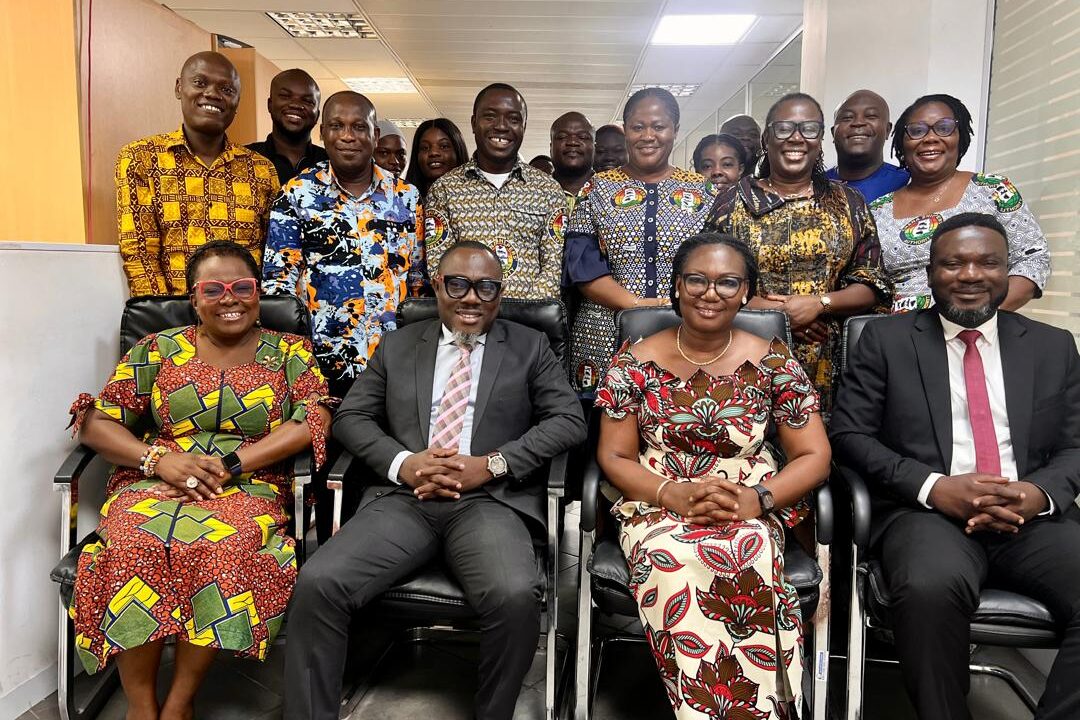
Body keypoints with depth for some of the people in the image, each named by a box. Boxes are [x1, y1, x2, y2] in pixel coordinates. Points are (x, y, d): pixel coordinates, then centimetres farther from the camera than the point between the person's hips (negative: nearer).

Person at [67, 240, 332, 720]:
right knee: (134, 544, -31)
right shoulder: (157, 350, 12)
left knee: (225, 546, -34)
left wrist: (230, 465, -17)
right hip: (154, 481, 2)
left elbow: (314, 421, -7)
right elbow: (96, 423, 9)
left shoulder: (290, 352, 7)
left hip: (250, 485, -1)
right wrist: (158, 459, -11)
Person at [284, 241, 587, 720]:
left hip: (490, 501, -2)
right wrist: (402, 462, -7)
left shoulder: (530, 347, 13)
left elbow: (569, 420, 3)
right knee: (317, 583, -22)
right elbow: (350, 417, 14)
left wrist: (492, 465, -11)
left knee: (515, 596, -31)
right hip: (403, 499, 2)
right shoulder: (397, 346, 18)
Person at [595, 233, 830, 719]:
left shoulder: (774, 363, 4)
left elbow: (814, 456, 4)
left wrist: (754, 499, -16)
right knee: (672, 560, -34)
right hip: (659, 512, 0)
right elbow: (614, 456, 2)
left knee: (747, 553, -35)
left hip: (750, 516, 0)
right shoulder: (637, 362, 3)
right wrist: (674, 494, -16)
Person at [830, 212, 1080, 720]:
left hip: (1033, 519, 3)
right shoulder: (885, 340, 8)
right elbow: (848, 434, 1)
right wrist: (933, 486, -13)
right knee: (932, 587, -35)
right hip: (925, 514, -2)